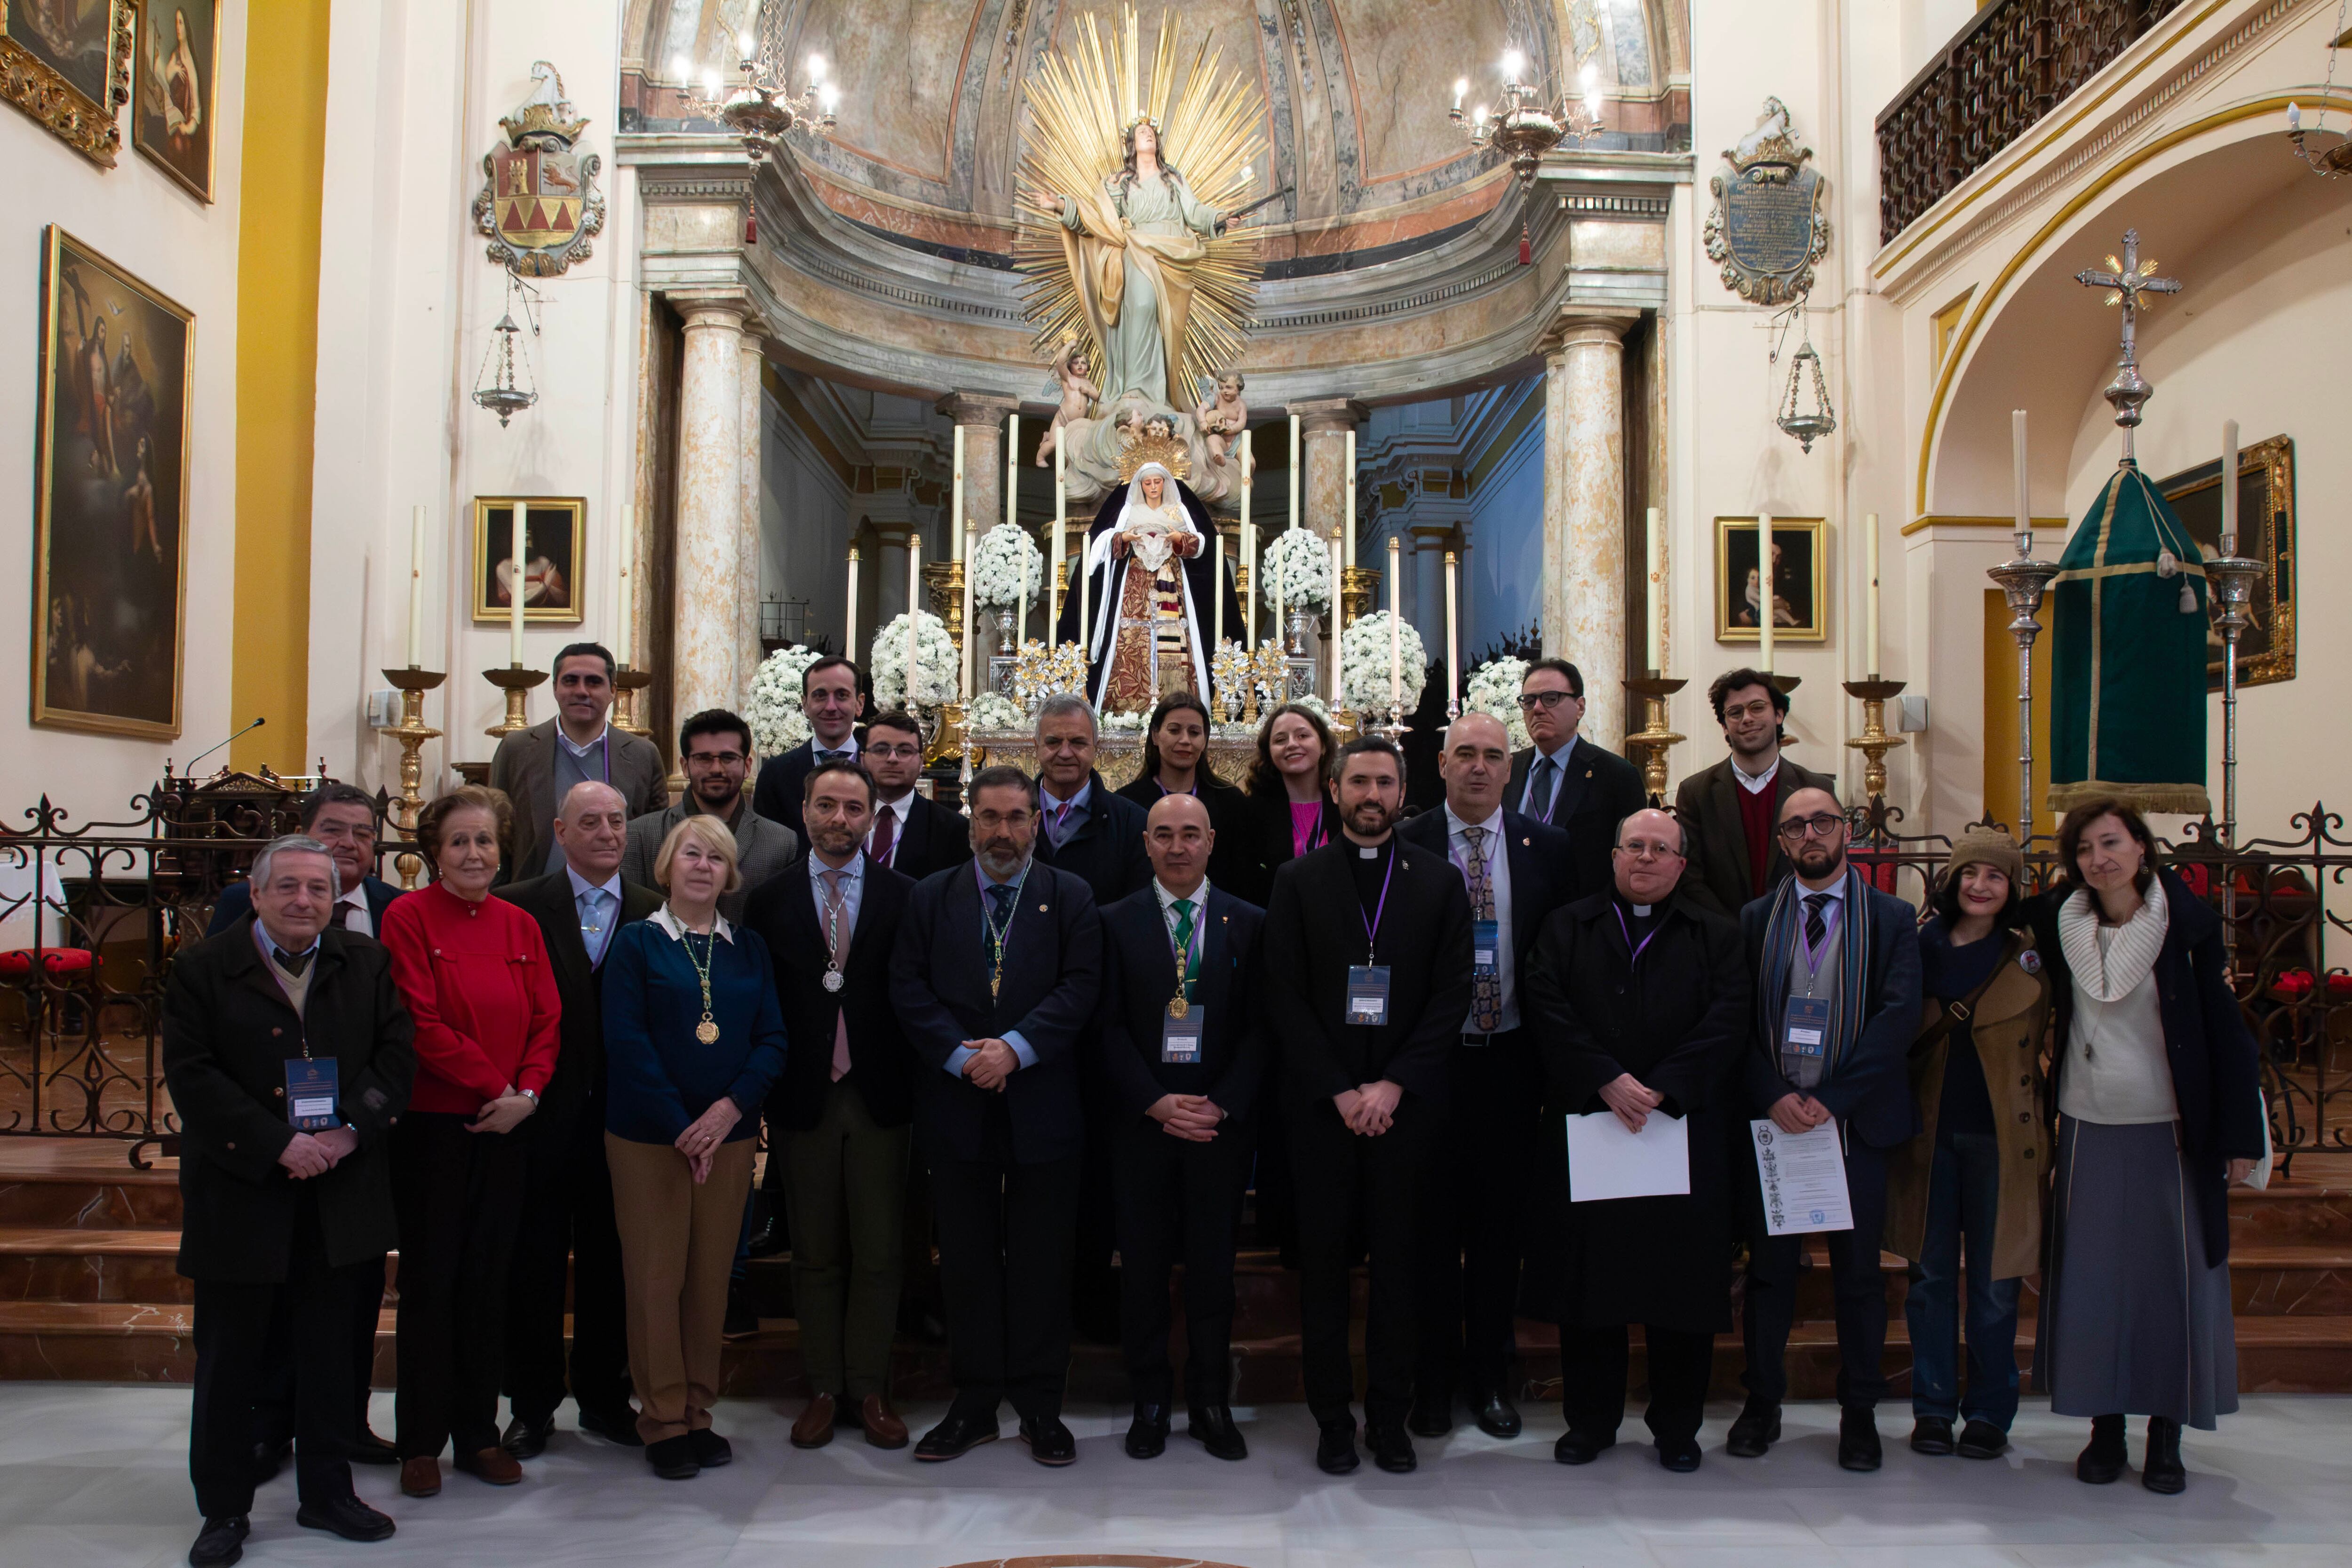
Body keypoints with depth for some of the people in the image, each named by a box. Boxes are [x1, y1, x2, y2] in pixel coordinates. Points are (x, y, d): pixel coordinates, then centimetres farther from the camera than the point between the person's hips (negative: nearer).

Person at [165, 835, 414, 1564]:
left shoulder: (368, 964, 5)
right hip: (239, 1195, -2)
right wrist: (280, 1145, -19)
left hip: (341, 1196, 2)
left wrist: (349, 1129, -14)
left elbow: (397, 1053, 1)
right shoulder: (203, 968, -3)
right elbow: (192, 1074, -11)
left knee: (330, 1351, 13)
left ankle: (327, 1492, 28)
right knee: (229, 1358, 8)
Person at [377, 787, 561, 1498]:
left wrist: (526, 1093, -9)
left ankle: (479, 1432, 21)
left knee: (488, 1279, 10)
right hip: (432, 1125, -4)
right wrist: (493, 1085, -13)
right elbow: (420, 1024, -13)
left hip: (504, 1127, 4)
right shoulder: (408, 918, -6)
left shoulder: (521, 926, 9)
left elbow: (546, 1020, 6)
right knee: (430, 1280, 4)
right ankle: (421, 1440, 17)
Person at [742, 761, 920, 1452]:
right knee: (815, 1255, 10)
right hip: (803, 1101, 1)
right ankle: (824, 1389, 21)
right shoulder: (770, 901, 3)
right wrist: (759, 1101, -3)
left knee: (879, 1254, 5)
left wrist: (919, 1090, -7)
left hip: (880, 1101, 0)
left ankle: (869, 1389, 18)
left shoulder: (903, 897, 1)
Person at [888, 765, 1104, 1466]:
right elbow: (908, 988, 0)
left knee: (1042, 1264, 6)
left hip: (1043, 1110, -1)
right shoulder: (930, 897, 7)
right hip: (958, 1110, 1)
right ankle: (975, 1405, 21)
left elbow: (1080, 987, -6)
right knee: (967, 1263, 9)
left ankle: (1040, 1406, 19)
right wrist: (961, 1056, -13)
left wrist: (1016, 1048, -17)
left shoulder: (1071, 897, 3)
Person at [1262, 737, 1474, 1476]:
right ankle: (1333, 1417, 15)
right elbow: (1285, 998, 0)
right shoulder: (1298, 880, 5)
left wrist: (1393, 1085, -9)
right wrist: (1340, 1090, -8)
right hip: (1320, 1102, 0)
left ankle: (1390, 1415, 17)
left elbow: (1451, 997, 1)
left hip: (1404, 1102, 0)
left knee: (1397, 1258, 5)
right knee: (1324, 1257, 4)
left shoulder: (1440, 881, 6)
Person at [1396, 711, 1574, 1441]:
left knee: (1499, 1222, 11)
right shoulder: (1403, 846, -2)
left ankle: (1489, 1376, 26)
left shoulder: (1547, 848, 4)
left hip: (1510, 1058, 2)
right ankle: (1433, 1380, 20)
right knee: (1432, 1223, 6)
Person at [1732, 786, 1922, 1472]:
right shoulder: (1756, 919, 7)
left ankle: (1859, 1411, 23)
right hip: (1771, 1117, 1)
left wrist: (1829, 1098, -15)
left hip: (1855, 1120, -1)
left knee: (1859, 1273, 8)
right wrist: (1773, 1097, -12)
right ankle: (1762, 1402, 22)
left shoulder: (1892, 919, 2)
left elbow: (1900, 1016, -8)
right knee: (1768, 1267, 8)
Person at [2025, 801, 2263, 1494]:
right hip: (2089, 1128, 2)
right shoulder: (2058, 924, -1)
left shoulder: (2189, 923, -7)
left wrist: (2239, 1134, -6)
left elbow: (2226, 1030, -5)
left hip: (2172, 1130, -2)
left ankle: (2166, 1435, 17)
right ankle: (2105, 1429, 17)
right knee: (2092, 1277, 6)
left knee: (2176, 1278, 5)